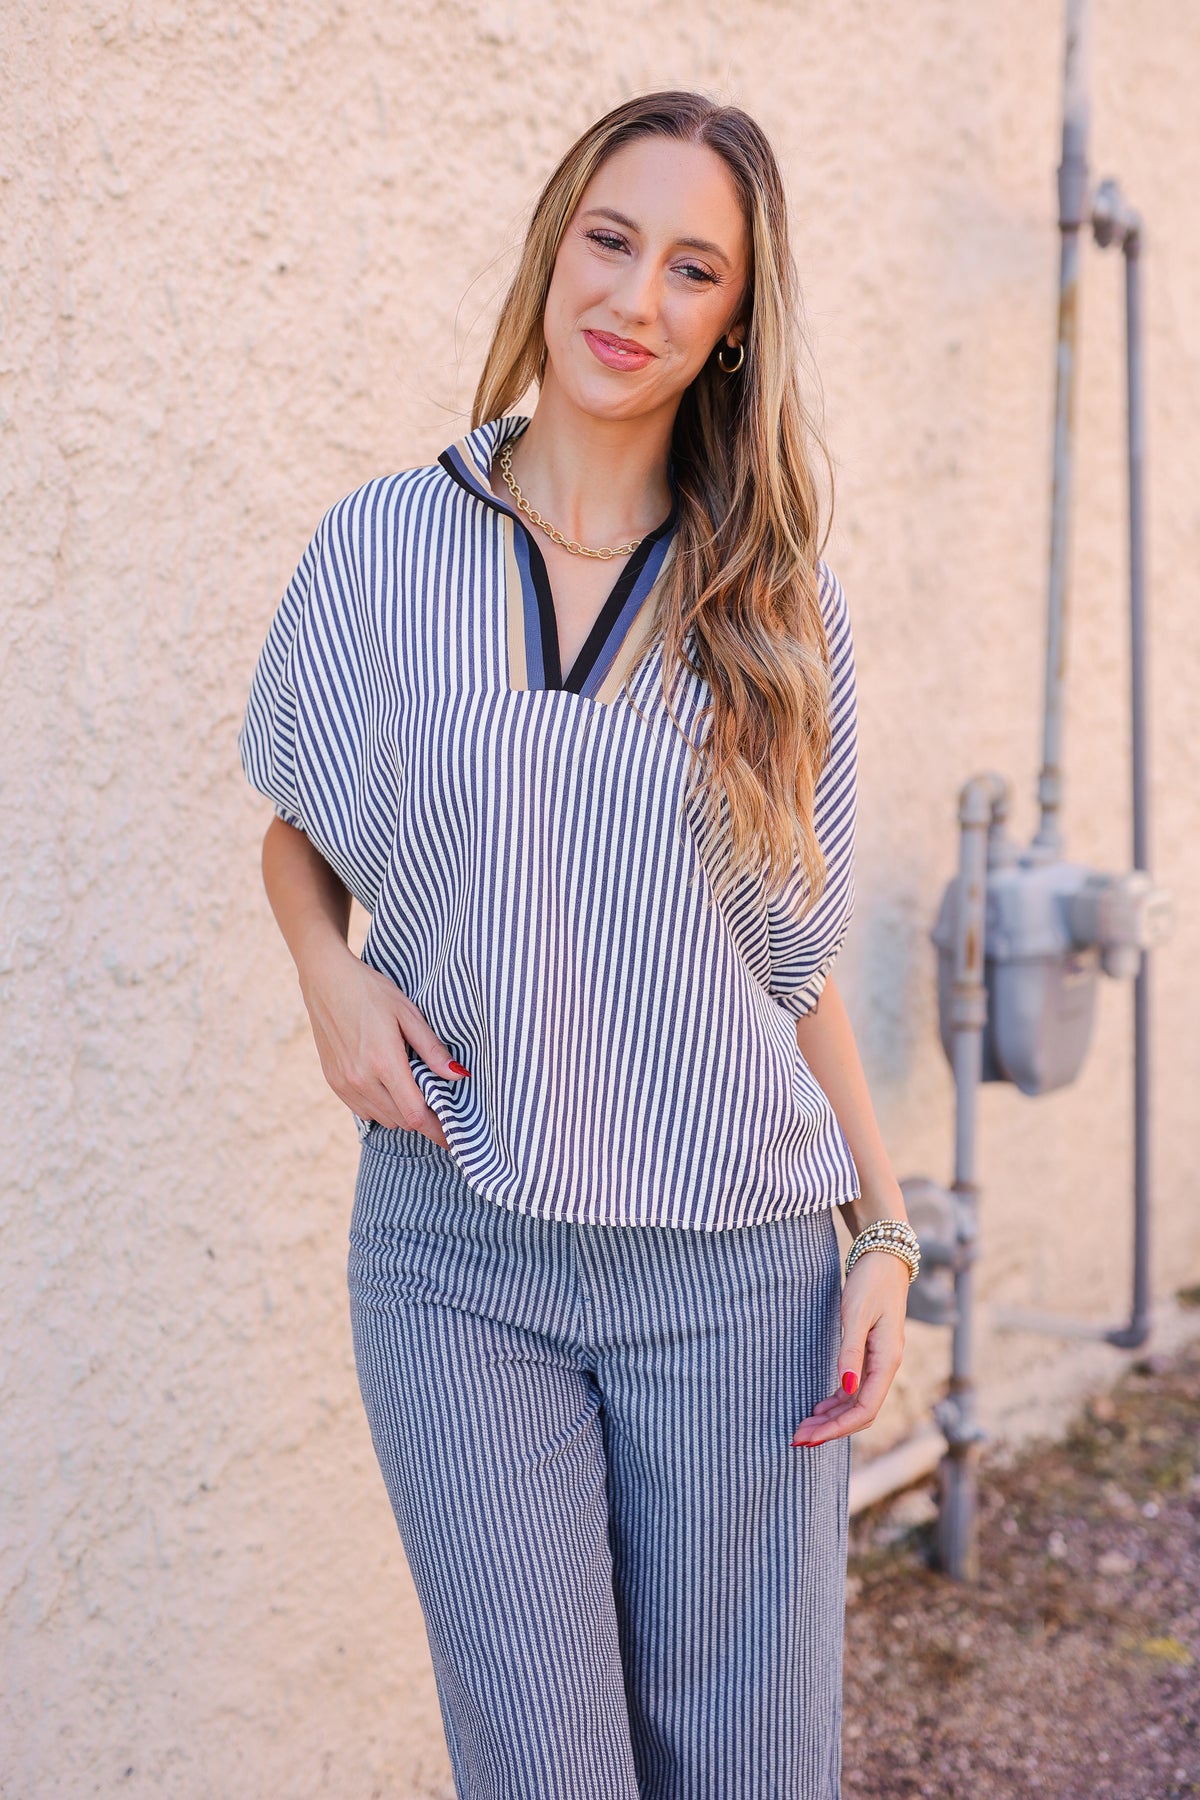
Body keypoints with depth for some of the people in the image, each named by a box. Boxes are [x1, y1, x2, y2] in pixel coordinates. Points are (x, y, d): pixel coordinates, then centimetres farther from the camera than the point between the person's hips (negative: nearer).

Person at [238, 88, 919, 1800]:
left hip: (739, 1266, 1)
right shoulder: (383, 548, 1)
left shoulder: (781, 609, 3)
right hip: (459, 1255, 0)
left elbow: (794, 952, 8)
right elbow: (298, 828, 15)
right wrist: (330, 972, -5)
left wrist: (884, 1227, 2)